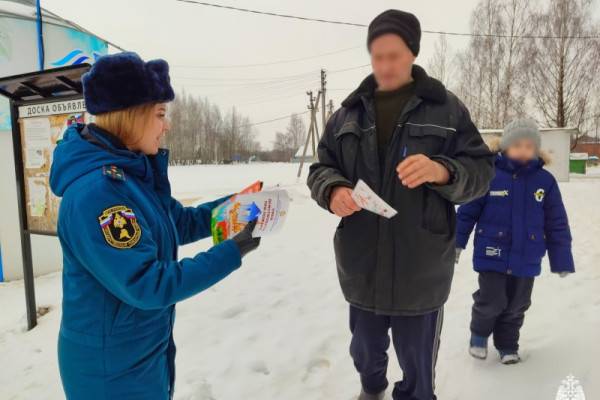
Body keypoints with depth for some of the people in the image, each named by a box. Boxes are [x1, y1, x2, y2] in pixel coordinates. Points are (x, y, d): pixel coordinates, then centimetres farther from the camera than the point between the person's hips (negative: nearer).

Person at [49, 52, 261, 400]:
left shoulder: (136, 170, 0)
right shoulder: (95, 191, -29)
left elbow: (179, 223, 9)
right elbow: (146, 285, -30)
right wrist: (232, 253, -26)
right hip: (112, 364, -8)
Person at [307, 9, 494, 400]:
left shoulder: (445, 107, -2)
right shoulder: (349, 113, 5)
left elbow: (481, 170, -4)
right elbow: (321, 168, 6)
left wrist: (443, 171, -26)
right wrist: (333, 190, -18)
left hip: (421, 273, -3)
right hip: (361, 270, 3)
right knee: (365, 352, 26)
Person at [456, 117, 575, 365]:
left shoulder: (545, 181, -1)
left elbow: (557, 224, 3)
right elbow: (467, 212, -5)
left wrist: (561, 259, 4)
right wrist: (455, 243, -4)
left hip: (527, 259, 3)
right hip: (492, 255, -3)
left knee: (516, 306, 15)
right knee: (491, 302, -1)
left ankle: (507, 345, 37)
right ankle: (479, 334, 29)